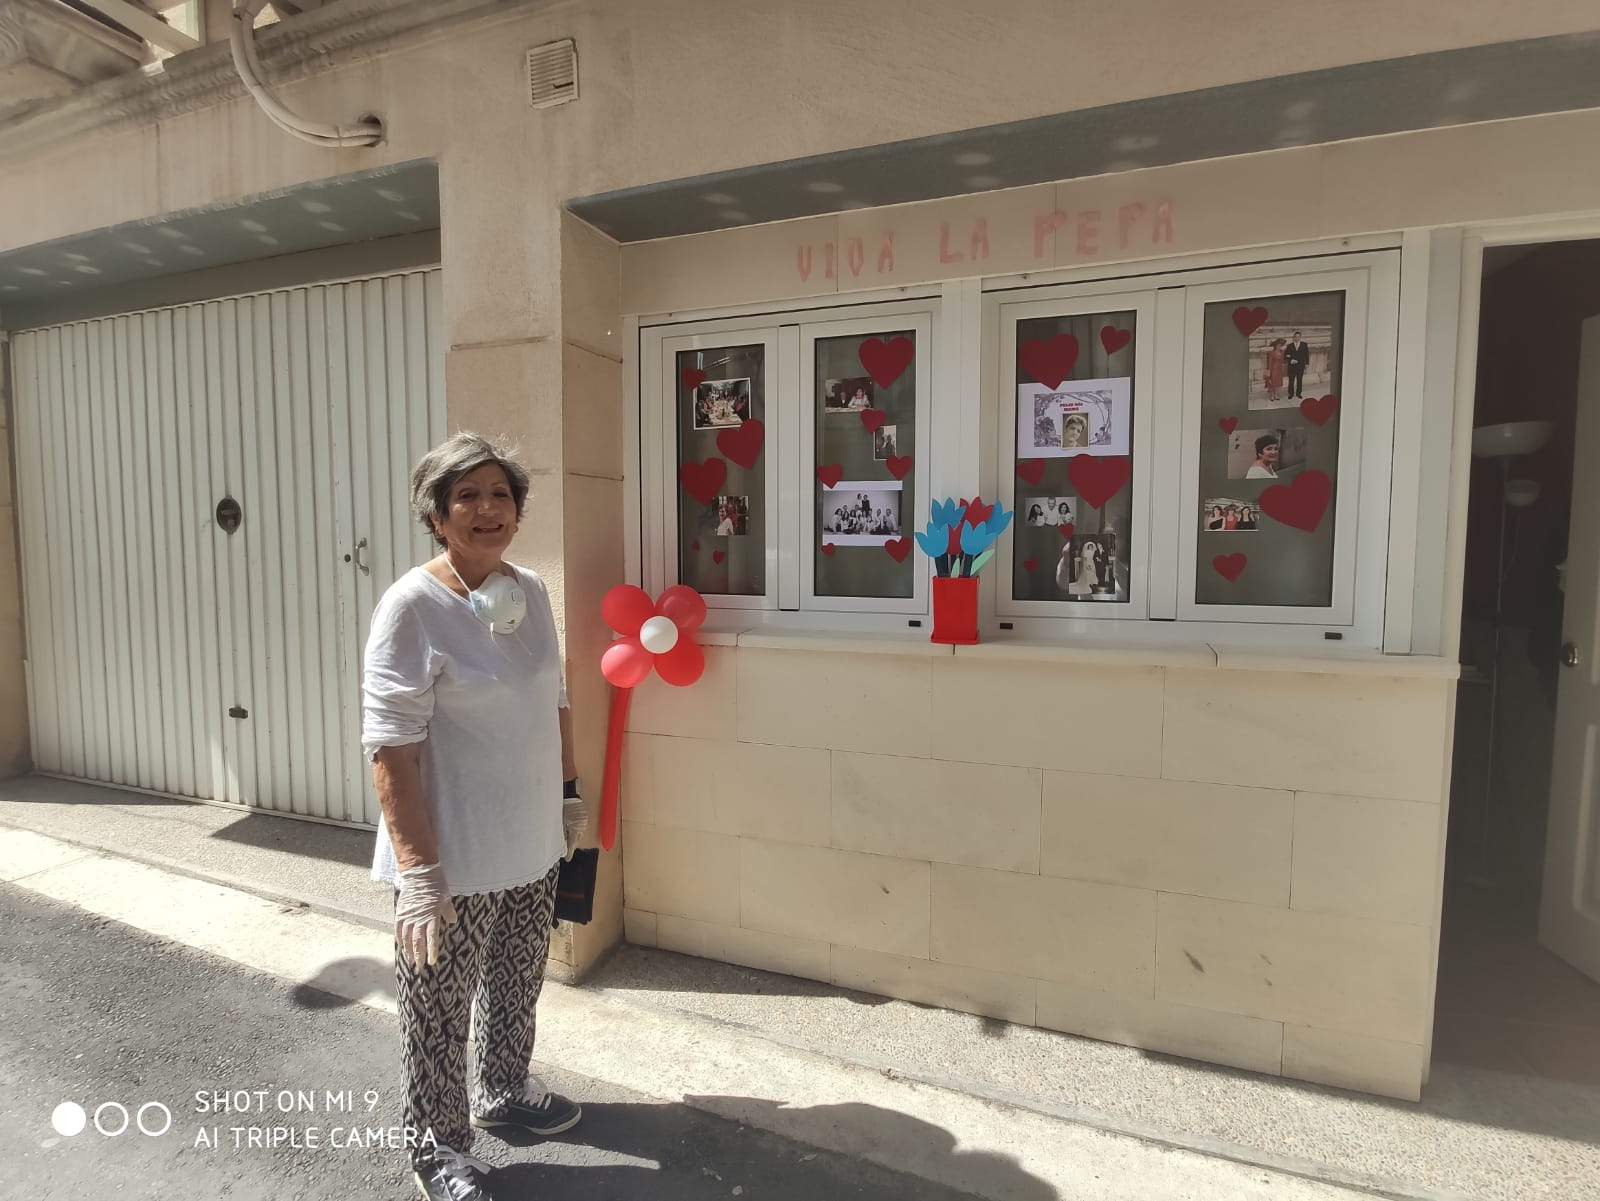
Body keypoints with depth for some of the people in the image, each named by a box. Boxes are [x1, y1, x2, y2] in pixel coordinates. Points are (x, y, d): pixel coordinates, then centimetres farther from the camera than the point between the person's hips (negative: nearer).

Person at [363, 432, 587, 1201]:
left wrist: (569, 794, 15)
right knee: (440, 1010, 15)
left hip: (531, 847, 6)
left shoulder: (531, 591, 1)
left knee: (517, 986, 25)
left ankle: (503, 1091, 51)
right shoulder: (413, 606, -18)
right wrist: (417, 871, -21)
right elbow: (391, 747, -19)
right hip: (453, 860, -6)